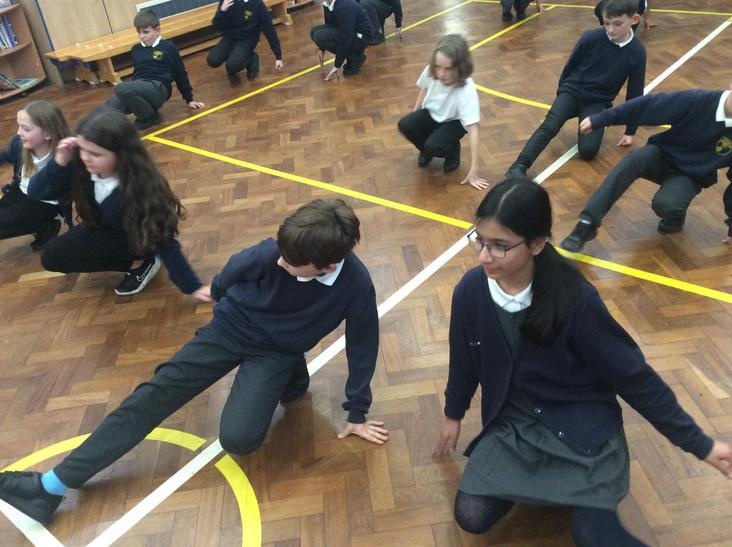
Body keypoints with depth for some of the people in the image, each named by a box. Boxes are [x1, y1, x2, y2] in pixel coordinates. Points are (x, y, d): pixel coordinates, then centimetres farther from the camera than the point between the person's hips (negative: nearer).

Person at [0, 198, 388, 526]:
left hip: (277, 353, -1)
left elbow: (362, 346, -12)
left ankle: (291, 378, 6)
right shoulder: (272, 254, -26)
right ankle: (54, 484, -2)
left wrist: (357, 412, -3)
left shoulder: (356, 285, -28)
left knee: (238, 438, -24)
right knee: (155, 394, -8)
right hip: (231, 326, 2)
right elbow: (234, 269, -2)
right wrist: (218, 297, 20)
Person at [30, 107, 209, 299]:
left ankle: (139, 263, -6)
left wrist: (192, 287, -29)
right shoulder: (82, 167, -22)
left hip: (135, 240, -7)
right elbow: (35, 193, -14)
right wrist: (59, 163, -32)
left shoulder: (139, 188, -36)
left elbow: (163, 240, -30)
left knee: (52, 256, -15)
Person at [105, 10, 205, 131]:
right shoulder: (136, 49, 19)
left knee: (121, 89, -32)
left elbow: (180, 73, 11)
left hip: (158, 89, -4)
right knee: (109, 106, -25)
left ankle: (150, 116, -9)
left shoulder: (168, 47, 5)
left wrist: (189, 99, 13)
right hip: (139, 88, 4)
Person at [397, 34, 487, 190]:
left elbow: (473, 130, -37)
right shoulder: (430, 71, -25)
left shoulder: (467, 91, -37)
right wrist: (415, 115, 6)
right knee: (405, 125, -22)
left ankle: (453, 151, 6)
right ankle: (426, 150, 9)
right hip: (431, 113, 4)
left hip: (453, 122, -4)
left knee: (433, 145, -31)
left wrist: (473, 171, -38)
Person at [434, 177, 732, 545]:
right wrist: (453, 414, 18)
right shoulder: (471, 290, -15)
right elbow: (464, 357, 4)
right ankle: (537, 478, 16)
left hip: (581, 424, -4)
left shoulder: (574, 298, -25)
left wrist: (699, 444, -7)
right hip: (512, 421, 4)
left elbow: (632, 374, -14)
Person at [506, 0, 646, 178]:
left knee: (588, 150, -22)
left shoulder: (637, 52, -10)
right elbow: (570, 66, 5)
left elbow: (635, 93, 0)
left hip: (598, 102, 1)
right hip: (572, 91, 0)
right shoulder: (591, 38, -13)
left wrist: (630, 131, 5)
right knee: (549, 126, -31)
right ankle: (519, 167, -43)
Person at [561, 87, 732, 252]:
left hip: (690, 176, -1)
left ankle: (676, 215, 5)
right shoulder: (698, 100, -22)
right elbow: (648, 106, -20)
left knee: (664, 204, -35)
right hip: (663, 155, 1)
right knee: (635, 159, -35)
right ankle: (587, 224, -40)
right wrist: (599, 119, -22)